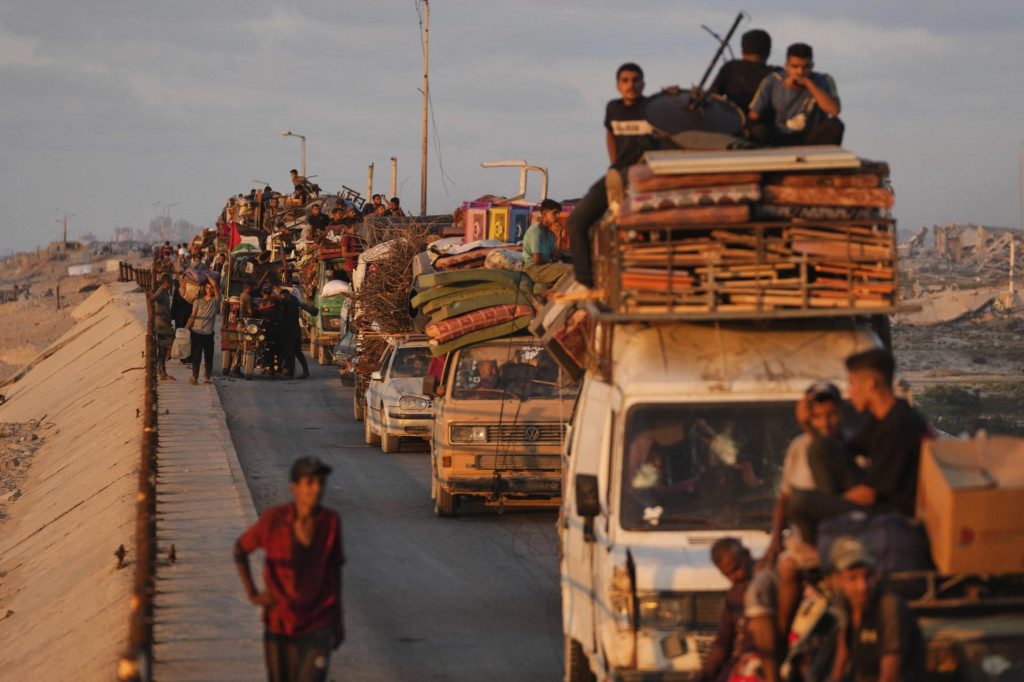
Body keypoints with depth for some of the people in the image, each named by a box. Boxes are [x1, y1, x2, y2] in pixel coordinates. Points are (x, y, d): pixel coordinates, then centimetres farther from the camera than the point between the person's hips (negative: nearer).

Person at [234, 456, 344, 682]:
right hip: (279, 626, 1)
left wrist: (338, 619, 8)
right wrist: (252, 594, -5)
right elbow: (240, 549, 2)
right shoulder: (273, 519, -16)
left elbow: (334, 568, 3)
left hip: (317, 628, -1)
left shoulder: (331, 521, -11)